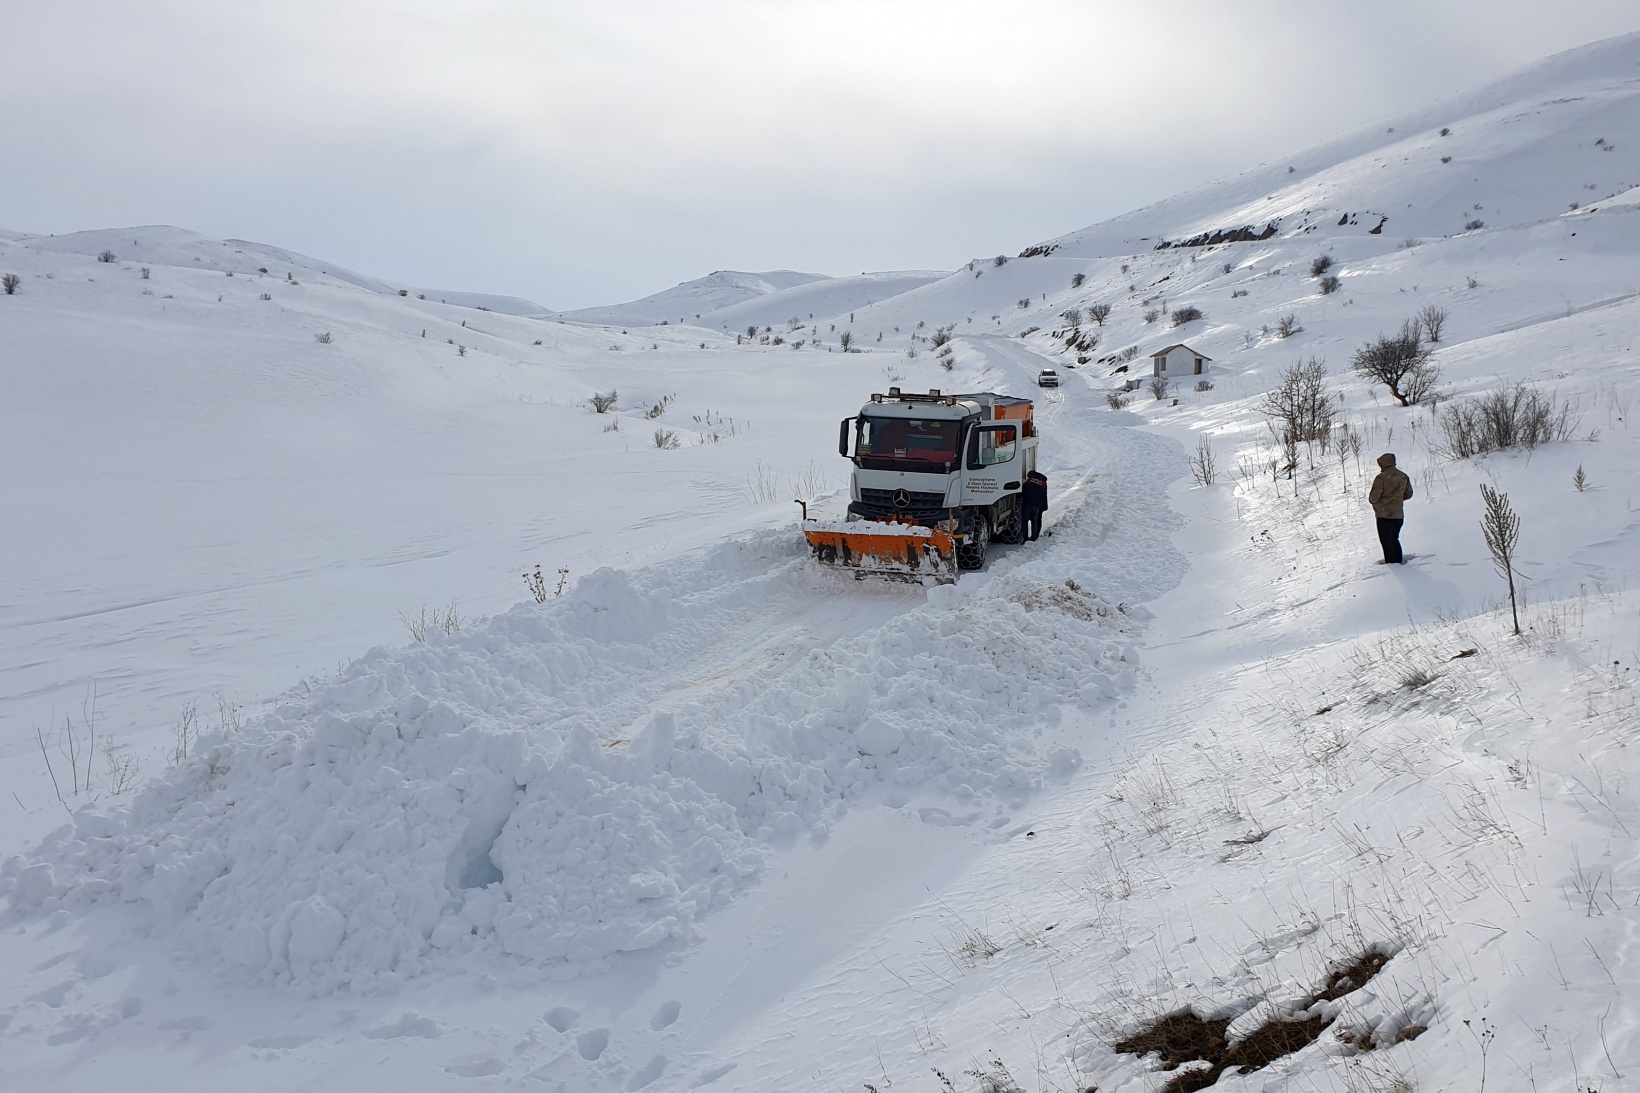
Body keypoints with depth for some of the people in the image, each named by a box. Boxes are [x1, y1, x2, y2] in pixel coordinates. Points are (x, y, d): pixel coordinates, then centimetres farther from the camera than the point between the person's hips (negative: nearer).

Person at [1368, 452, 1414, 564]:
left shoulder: (1381, 477, -16)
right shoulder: (1403, 476, 5)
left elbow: (1373, 497, -16)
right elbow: (1408, 493, 16)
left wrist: (1372, 500, 6)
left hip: (1384, 514, -6)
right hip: (1399, 514, 6)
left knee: (1386, 540, 2)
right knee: (1395, 539, 20)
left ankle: (1391, 562, 1)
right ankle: (1399, 560, 21)